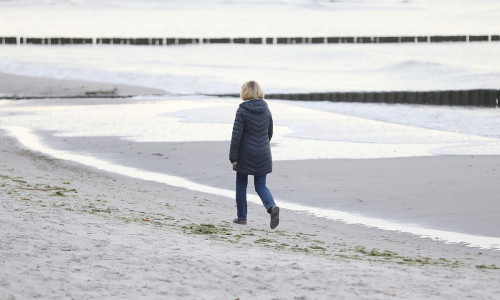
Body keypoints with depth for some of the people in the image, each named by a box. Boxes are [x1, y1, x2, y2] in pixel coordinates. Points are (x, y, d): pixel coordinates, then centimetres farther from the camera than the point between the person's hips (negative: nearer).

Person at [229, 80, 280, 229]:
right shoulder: (266, 109, 4)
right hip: (263, 155, 4)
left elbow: (236, 135, -13)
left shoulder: (242, 110, -11)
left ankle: (242, 216, 19)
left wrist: (233, 157, -9)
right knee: (261, 186, 8)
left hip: (246, 155, -4)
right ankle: (272, 207, -19)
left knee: (241, 184, 14)